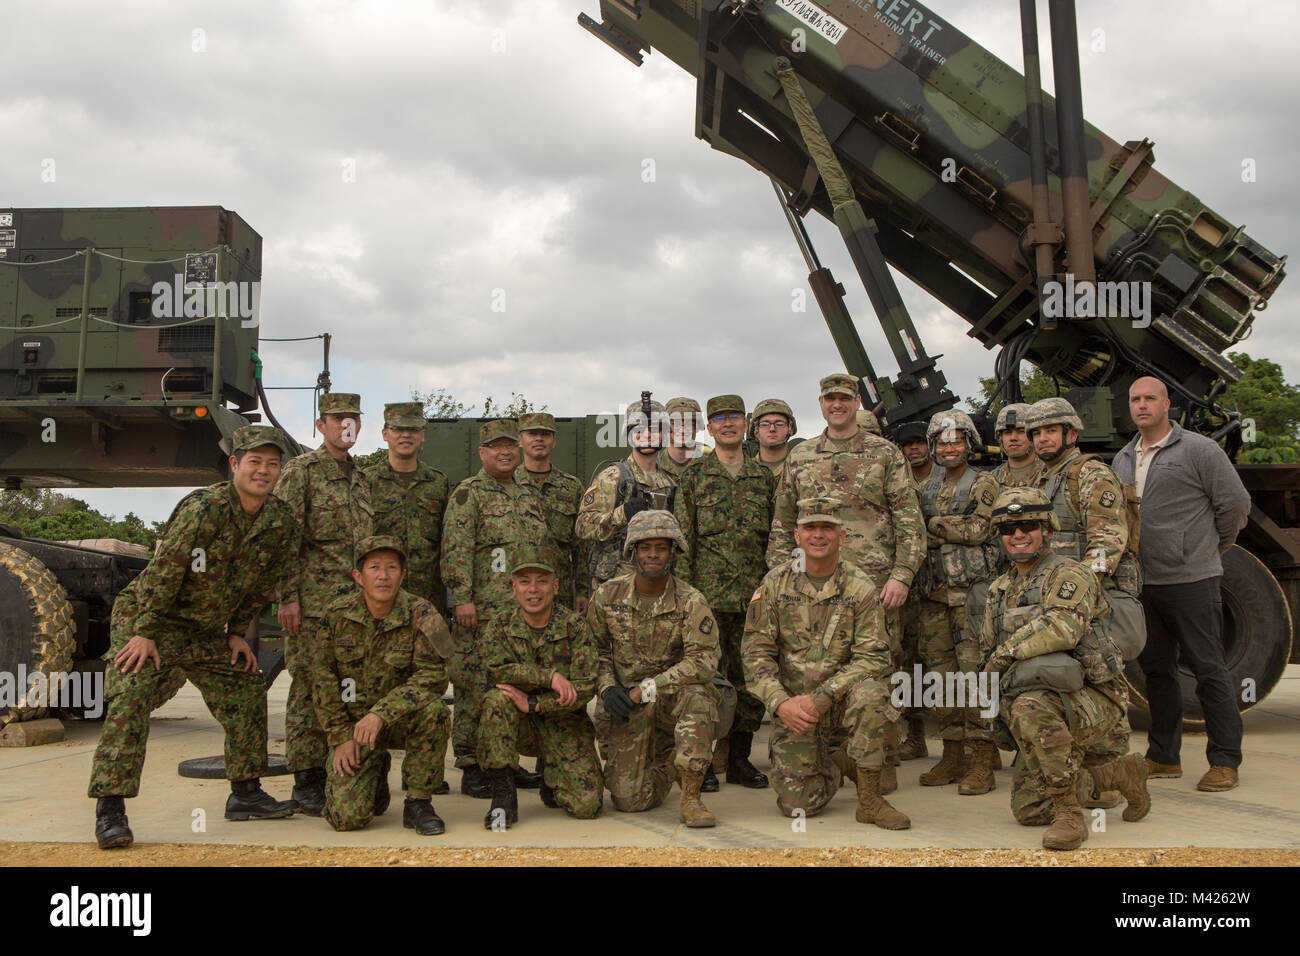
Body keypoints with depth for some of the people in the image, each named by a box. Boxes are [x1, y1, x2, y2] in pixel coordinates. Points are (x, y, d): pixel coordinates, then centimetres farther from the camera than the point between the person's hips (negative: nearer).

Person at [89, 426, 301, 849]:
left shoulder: (282, 523, -6)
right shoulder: (203, 508, -26)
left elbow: (260, 585, 7)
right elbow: (163, 571, -24)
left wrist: (236, 632, 6)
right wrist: (145, 633, -23)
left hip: (206, 631, 7)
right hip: (144, 617, -7)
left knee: (247, 692, 8)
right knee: (129, 696, -20)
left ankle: (245, 793, 20)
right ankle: (110, 809, -16)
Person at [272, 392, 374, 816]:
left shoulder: (361, 478, 19)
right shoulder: (301, 471, -2)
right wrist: (288, 596, -14)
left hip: (357, 602, 7)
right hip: (313, 602, -6)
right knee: (310, 689, -3)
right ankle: (307, 781, 3)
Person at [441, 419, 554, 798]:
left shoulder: (530, 495, 18)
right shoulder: (468, 493, -2)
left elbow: (546, 549, 23)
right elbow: (456, 549, -10)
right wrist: (462, 598, -18)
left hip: (527, 610, 6)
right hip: (482, 610, -6)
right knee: (475, 688, -5)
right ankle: (471, 767, 3)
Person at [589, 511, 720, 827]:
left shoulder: (691, 602, -11)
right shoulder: (607, 595, -2)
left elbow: (704, 661, -21)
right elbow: (596, 649, 9)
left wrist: (645, 689, -23)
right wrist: (607, 688, -10)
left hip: (673, 698, -2)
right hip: (629, 706, 2)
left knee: (697, 694, -38)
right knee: (629, 800, -10)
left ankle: (691, 798, -22)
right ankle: (665, 763, 26)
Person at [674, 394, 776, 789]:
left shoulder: (764, 476, 13)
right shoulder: (694, 475, 5)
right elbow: (682, 537, 1)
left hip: (754, 593, 3)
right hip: (708, 591, -3)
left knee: (751, 676, 4)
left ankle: (740, 758, 16)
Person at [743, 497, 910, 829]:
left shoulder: (860, 588, -4)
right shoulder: (775, 583, 0)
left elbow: (874, 658, -11)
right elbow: (756, 652, 0)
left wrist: (820, 697, -22)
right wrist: (781, 703, -17)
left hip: (840, 702, -1)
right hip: (792, 709, 1)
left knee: (869, 693, -35)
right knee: (798, 803, -13)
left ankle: (870, 800, -17)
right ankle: (829, 764, 24)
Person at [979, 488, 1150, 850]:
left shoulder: (1068, 574, -10)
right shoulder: (999, 589, 14)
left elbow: (1063, 627, -29)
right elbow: (989, 648, 24)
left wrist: (1005, 652, -20)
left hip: (1092, 699, -8)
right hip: (1049, 714, 8)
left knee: (1030, 708, -38)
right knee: (1028, 810, 4)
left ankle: (1070, 814, -23)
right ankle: (1118, 774, 23)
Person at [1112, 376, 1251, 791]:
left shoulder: (1199, 450, -5)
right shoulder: (1123, 459, 14)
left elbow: (1236, 504, -4)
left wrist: (1209, 549, 5)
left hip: (1191, 580, -6)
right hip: (1142, 582, 7)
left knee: (1208, 669, -2)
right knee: (1156, 669, 12)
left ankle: (1225, 761, 6)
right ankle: (1164, 757, 22)